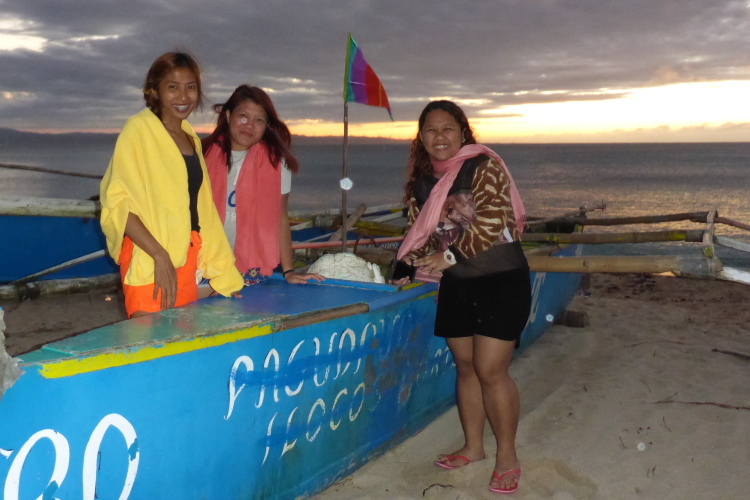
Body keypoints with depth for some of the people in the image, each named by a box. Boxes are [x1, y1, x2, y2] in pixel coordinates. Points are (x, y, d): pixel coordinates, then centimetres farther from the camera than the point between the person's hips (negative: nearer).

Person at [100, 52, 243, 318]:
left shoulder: (191, 138, 16)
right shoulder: (140, 129, -5)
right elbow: (118, 203, -13)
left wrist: (222, 273, 13)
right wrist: (160, 256, -21)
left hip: (187, 260, 7)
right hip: (150, 262, -7)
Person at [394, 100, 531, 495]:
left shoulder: (483, 167, -15)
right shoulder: (421, 180, 4)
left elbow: (489, 226, -22)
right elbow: (418, 231, 10)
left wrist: (447, 258, -19)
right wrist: (413, 264, -9)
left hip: (500, 280, -6)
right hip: (456, 284, 6)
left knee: (490, 370, -7)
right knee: (464, 366, 13)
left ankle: (507, 457, 10)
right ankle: (473, 446, 30)